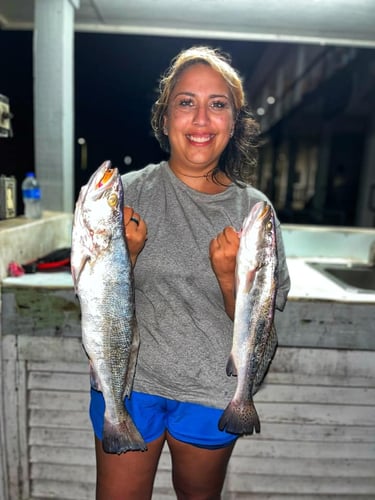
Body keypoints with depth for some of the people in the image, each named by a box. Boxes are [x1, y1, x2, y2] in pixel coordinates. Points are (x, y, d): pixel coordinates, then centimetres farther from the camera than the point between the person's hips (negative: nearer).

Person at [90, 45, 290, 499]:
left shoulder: (253, 209, -8)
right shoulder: (129, 192, -10)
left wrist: (227, 275, -23)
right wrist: (127, 253, -24)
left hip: (213, 393, 2)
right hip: (130, 382, 0)